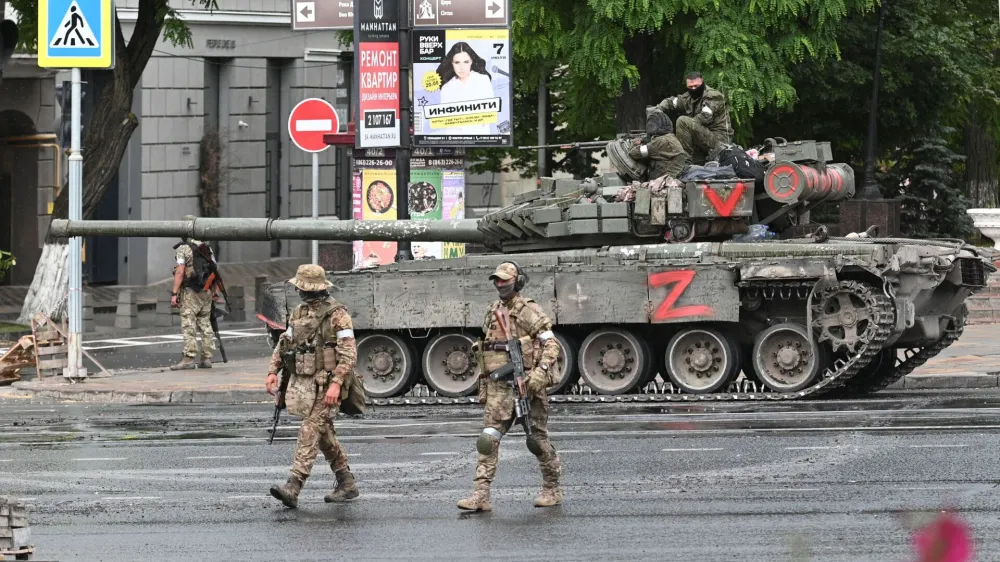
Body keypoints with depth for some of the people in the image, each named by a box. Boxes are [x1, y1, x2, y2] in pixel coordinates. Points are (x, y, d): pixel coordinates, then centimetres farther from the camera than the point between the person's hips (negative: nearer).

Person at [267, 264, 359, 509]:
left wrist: (336, 384, -26)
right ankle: (347, 484, 25)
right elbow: (284, 344, 20)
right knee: (324, 434, 14)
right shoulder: (299, 313, 12)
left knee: (310, 432, -15)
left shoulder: (337, 314, -12)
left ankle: (293, 488, -23)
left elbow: (349, 353, -18)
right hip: (303, 382, 8)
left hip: (325, 386, -8)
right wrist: (273, 371, 7)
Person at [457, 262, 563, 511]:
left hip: (525, 384, -5)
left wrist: (540, 371, -25)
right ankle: (481, 494, -12)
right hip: (498, 385, 5)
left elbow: (551, 344, -11)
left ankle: (552, 490, 20)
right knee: (488, 439, -7)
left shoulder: (529, 311, -5)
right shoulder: (492, 312, 15)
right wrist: (483, 384, 21)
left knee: (536, 438, 4)